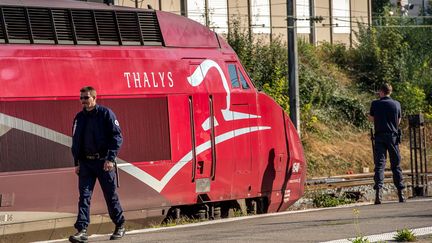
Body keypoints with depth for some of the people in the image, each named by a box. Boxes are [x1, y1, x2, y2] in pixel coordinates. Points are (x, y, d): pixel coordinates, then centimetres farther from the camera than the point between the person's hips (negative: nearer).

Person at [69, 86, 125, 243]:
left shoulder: (106, 114, -5)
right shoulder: (79, 118, 11)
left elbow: (117, 136, -9)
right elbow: (75, 141, 17)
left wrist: (110, 158, -16)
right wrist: (77, 163, 10)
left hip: (104, 162, -4)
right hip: (85, 163, 4)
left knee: (111, 195, 4)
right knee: (84, 196, -4)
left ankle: (120, 226, 20)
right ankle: (82, 230, -9)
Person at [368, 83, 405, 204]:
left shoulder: (375, 104, -3)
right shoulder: (396, 104, 1)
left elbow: (371, 119, 10)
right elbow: (398, 121, 11)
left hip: (380, 136, -1)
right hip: (393, 136, 1)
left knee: (379, 164, -4)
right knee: (396, 165, 9)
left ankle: (378, 190, -19)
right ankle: (400, 193, 11)